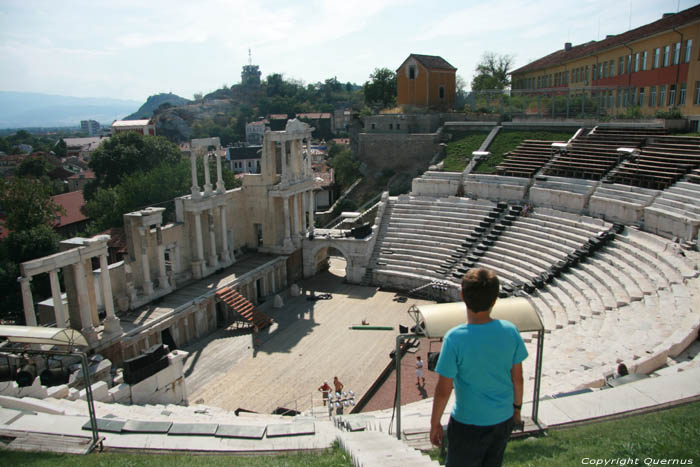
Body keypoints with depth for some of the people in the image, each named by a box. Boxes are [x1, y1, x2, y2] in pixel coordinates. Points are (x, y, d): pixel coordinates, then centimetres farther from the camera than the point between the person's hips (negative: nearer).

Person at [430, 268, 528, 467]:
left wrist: (435, 423, -3)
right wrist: (517, 407, 17)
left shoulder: (455, 338, -25)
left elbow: (443, 390, -18)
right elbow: (517, 378, -1)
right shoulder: (510, 331, -13)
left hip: (469, 424, -4)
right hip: (503, 420, 4)